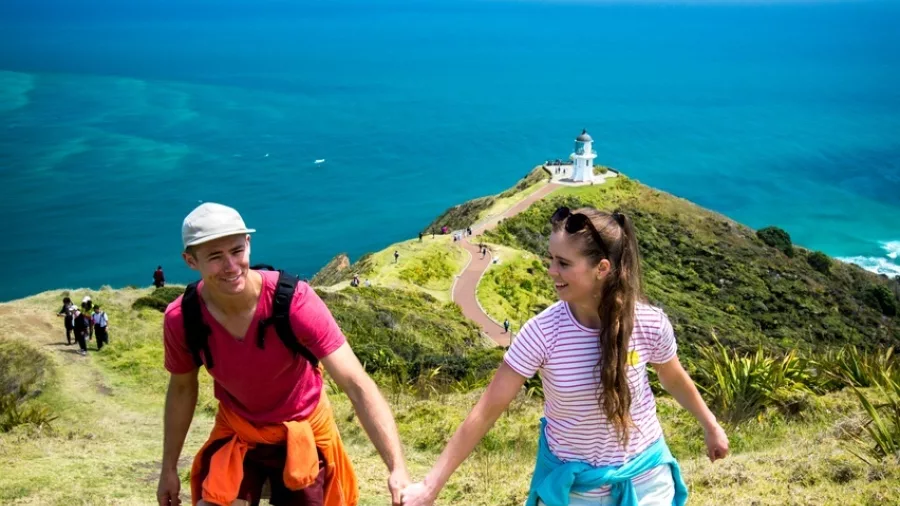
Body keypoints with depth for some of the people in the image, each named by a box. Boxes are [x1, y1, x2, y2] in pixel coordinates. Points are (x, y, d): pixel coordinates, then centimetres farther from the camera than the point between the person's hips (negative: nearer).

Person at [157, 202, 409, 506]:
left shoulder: (294, 301, -32)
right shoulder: (180, 319, -21)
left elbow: (357, 384, -36)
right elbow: (182, 389, 0)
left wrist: (397, 469, -47)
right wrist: (169, 468, 7)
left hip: (303, 433, -2)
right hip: (235, 432, 2)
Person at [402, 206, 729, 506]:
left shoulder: (650, 324, -18)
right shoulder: (542, 333, -21)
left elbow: (674, 379, 5)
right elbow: (488, 410, -19)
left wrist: (711, 427, 20)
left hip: (643, 474, 1)